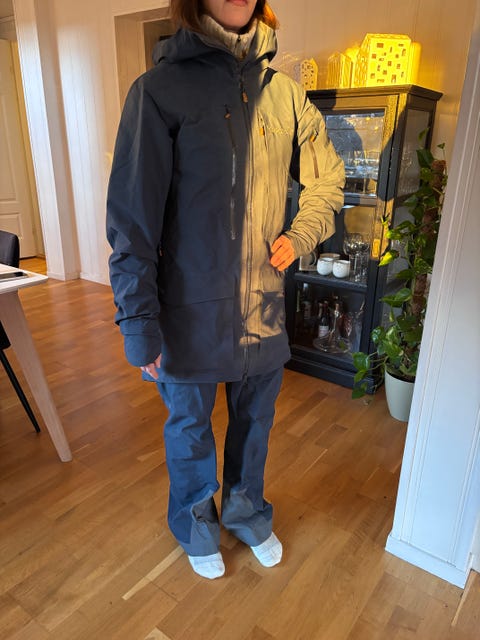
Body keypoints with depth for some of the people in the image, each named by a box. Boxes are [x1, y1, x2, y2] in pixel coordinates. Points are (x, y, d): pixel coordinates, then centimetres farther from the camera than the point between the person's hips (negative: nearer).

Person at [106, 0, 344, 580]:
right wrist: (138, 320, -13)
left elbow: (326, 179, 15)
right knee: (189, 425, 17)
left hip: (263, 304, 4)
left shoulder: (283, 91, 4)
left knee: (254, 420, 21)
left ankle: (246, 511, 49)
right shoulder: (160, 89, -9)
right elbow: (131, 216, -11)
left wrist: (299, 236, -4)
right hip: (190, 309, -3)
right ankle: (196, 524, 45)